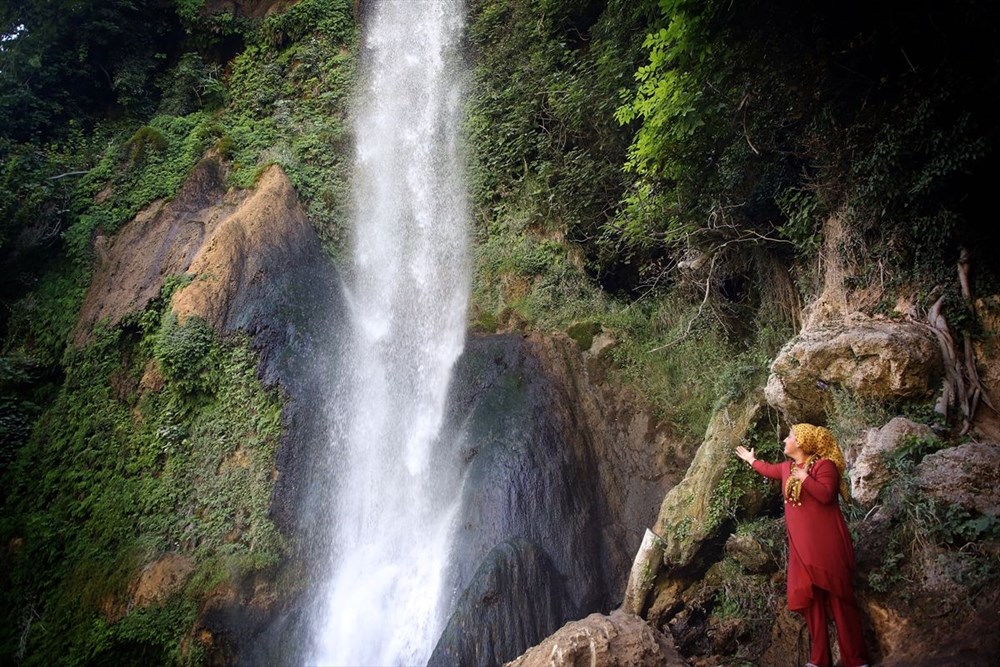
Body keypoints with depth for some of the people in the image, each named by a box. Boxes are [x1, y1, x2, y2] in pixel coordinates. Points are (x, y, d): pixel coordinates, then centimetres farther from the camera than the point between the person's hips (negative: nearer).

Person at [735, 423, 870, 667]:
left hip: (826, 544, -7)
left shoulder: (824, 464, -10)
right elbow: (770, 469, 35)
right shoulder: (787, 467, 13)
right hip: (802, 545, 7)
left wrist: (803, 476, -16)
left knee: (839, 597, -4)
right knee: (810, 597, 6)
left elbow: (826, 495, -24)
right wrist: (751, 460, 47)